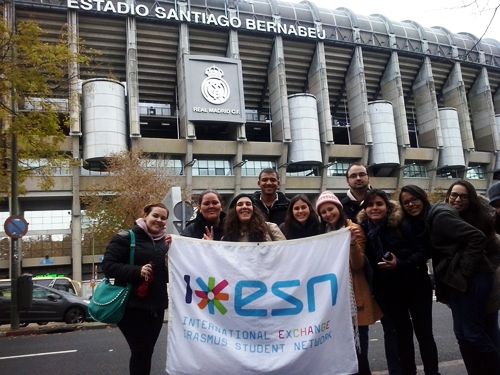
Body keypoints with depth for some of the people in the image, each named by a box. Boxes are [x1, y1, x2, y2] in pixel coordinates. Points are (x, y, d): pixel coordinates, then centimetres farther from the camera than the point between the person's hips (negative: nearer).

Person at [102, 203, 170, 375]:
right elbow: (108, 266, -14)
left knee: (147, 351, 14)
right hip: (133, 306, -5)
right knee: (140, 351, -3)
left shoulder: (165, 242, 10)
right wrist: (137, 271, -24)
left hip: (156, 306, 6)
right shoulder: (126, 238, -5)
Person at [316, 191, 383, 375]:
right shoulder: (323, 232, 11)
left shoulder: (353, 229, -6)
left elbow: (358, 265, -15)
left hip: (353, 295, -5)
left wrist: (353, 243, -30)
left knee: (356, 345, -4)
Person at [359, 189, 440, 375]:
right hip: (388, 291, 3)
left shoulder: (401, 224, -12)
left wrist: (401, 264, -24)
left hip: (415, 285, -2)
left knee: (424, 332, 6)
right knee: (403, 333, 15)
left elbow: (423, 250, -15)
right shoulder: (364, 229, -3)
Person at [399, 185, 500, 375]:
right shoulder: (423, 222, 13)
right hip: (456, 280, 9)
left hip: (473, 277, -9)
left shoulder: (440, 215, -14)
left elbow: (477, 237, -20)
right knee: (461, 332, 10)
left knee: (472, 331, -4)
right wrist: (442, 289, 14)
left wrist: (464, 269, -19)